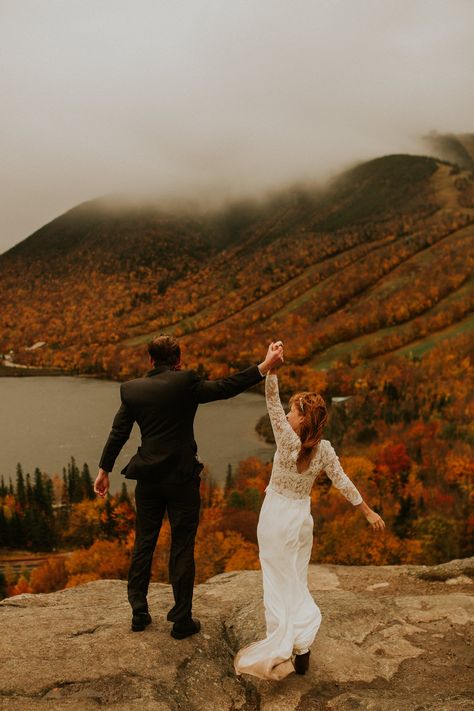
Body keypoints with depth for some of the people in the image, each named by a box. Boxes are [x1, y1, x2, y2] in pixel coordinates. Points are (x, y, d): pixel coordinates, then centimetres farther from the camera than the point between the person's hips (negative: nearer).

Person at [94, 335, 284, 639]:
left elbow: (118, 433, 4)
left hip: (148, 477, 4)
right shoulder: (185, 382, -12)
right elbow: (226, 387, -16)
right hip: (182, 477, -4)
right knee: (182, 549, 7)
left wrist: (104, 470, 14)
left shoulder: (131, 389, 1)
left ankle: (139, 613, 26)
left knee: (144, 544, 16)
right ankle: (182, 620, 16)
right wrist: (265, 367, -14)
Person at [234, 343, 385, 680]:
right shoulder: (325, 450, -7)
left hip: (276, 517, -4)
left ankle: (282, 647, 7)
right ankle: (301, 644, 10)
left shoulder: (288, 441, -20)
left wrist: (272, 368, -27)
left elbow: (272, 403, -23)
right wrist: (369, 512, 9)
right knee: (297, 581, 17)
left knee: (280, 582, 6)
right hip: (302, 516, 4)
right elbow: (343, 483, -1)